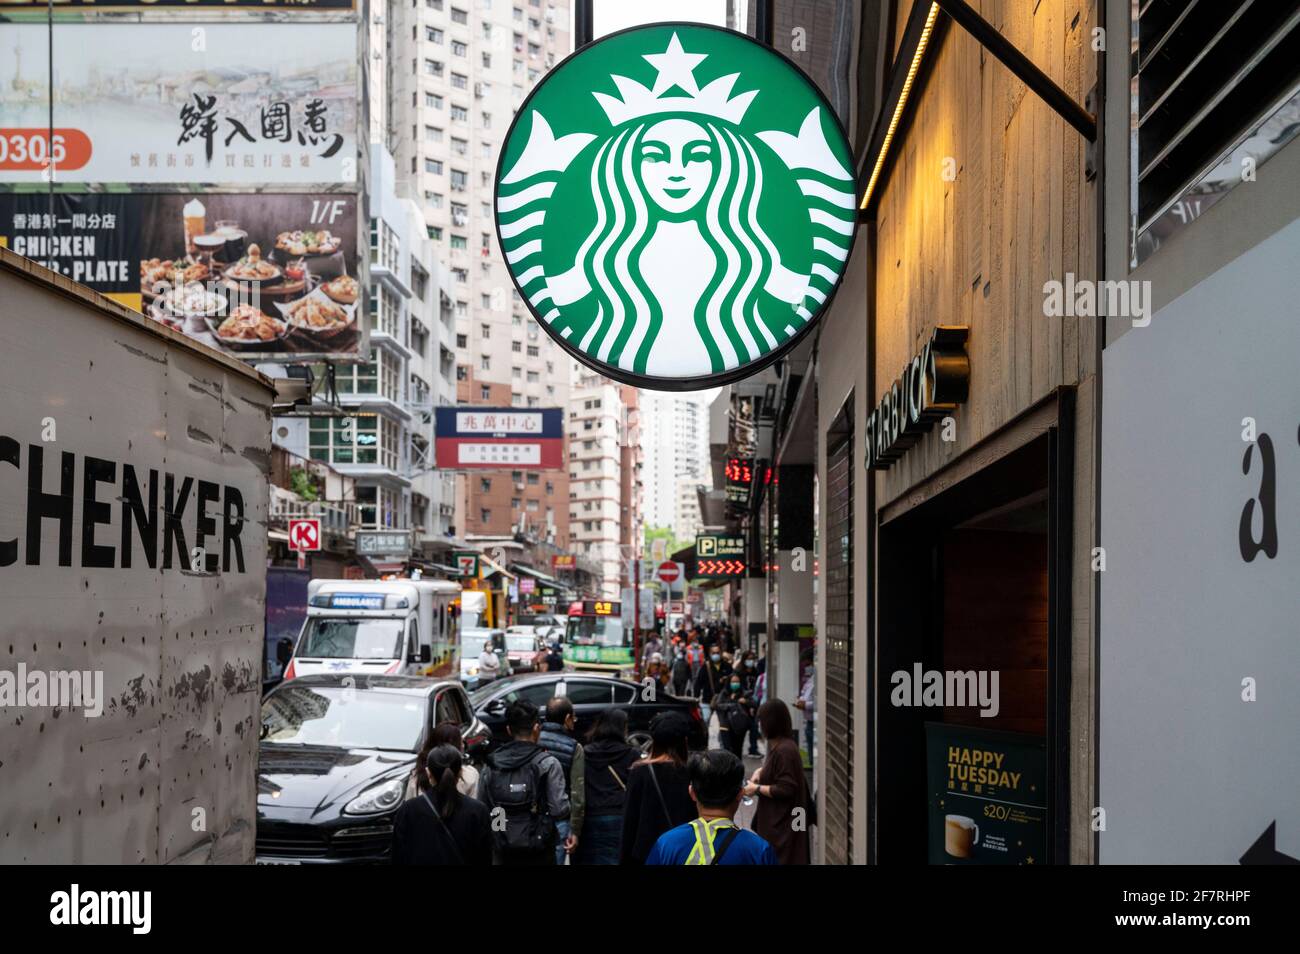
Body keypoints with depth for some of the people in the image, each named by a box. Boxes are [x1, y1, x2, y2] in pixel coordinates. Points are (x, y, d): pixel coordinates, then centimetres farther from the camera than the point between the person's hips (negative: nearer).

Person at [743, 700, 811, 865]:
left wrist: (757, 788, -15)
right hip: (775, 817, 10)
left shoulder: (784, 750, -24)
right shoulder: (780, 744, 7)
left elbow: (785, 789, -24)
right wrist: (761, 771, 8)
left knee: (778, 859, -1)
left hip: (782, 822, -10)